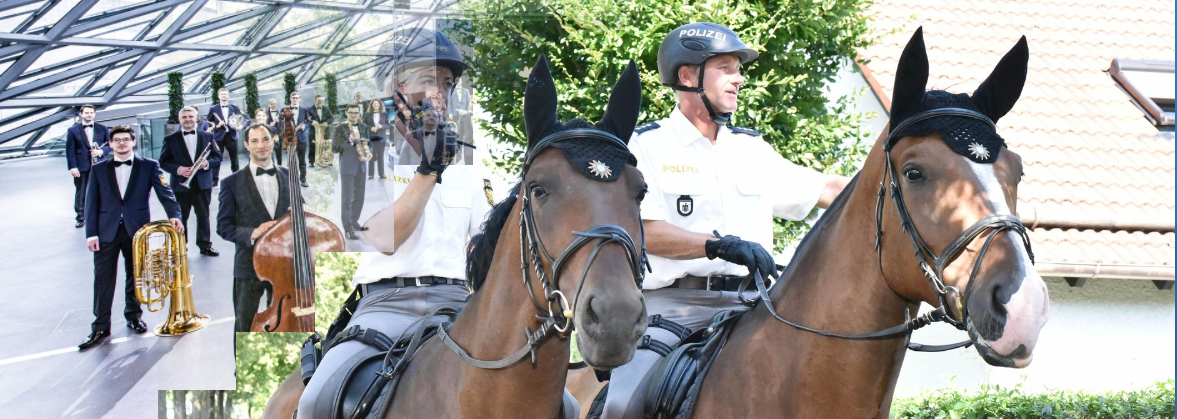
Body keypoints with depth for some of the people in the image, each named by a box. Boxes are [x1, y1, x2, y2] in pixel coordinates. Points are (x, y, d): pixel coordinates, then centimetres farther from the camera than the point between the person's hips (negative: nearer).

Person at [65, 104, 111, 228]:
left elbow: (110, 145, 11)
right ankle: (80, 218, 14)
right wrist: (72, 167, -10)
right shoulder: (73, 130, 4)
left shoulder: (103, 129, 10)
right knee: (80, 194, 3)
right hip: (81, 168, -1)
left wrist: (101, 151, -10)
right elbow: (70, 150, -1)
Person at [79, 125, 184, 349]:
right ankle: (100, 327, 2)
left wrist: (174, 214, -23)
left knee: (135, 276, 10)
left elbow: (164, 192, -5)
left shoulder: (149, 167, 6)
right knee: (103, 279, -3)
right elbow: (91, 203, 5)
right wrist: (91, 233, -4)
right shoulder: (99, 169, 9)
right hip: (107, 231, 0)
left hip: (136, 229, 0)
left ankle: (134, 316, 28)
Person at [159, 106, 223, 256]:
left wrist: (207, 163, -13)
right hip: (180, 186, -1)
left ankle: (205, 245, 15)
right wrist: (178, 169, -16)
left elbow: (217, 158, 9)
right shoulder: (170, 139, 3)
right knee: (180, 217, 2)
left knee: (203, 216, 6)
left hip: (202, 185, 2)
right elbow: (163, 162, 1)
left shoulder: (208, 137, 9)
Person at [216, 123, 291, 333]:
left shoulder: (289, 177, 10)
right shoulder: (232, 183, 0)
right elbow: (223, 227, -3)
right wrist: (251, 234, -20)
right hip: (248, 267, -3)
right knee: (245, 327, 2)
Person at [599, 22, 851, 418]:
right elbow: (646, 232, -9)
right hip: (669, 300, -5)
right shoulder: (649, 144, 2)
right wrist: (720, 244, -20)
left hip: (743, 305, 5)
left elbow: (829, 190, 22)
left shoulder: (752, 149, 18)